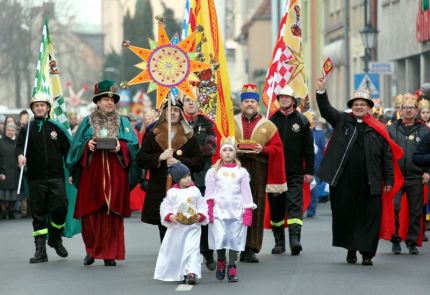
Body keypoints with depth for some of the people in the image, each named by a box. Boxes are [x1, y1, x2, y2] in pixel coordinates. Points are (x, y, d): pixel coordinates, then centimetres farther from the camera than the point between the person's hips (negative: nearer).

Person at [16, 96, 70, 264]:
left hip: (56, 176, 0)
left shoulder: (57, 128, 8)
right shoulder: (26, 129, 9)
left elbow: (67, 149, 8)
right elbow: (19, 146, -3)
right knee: (38, 213, 1)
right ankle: (40, 250, 5)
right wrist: (21, 155, -27)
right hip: (36, 179, 0)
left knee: (60, 208, -10)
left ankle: (55, 238, 16)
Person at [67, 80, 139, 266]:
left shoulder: (123, 123, 10)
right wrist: (87, 145, -12)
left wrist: (121, 147, -14)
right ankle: (91, 250, 13)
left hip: (115, 175, 0)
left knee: (112, 214, -3)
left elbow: (133, 146, 4)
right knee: (91, 213, -3)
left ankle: (110, 254, 2)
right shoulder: (88, 122, 10)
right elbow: (76, 146, 7)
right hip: (92, 174, 0)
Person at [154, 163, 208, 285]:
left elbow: (202, 205, 6)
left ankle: (192, 273, -20)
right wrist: (169, 216, -16)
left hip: (193, 226, -1)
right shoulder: (172, 192, 1)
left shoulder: (195, 191, 3)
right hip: (176, 227, 1)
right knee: (174, 250, 11)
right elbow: (165, 206, 2)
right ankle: (171, 274, 27)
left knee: (192, 249, -14)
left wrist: (201, 216, -11)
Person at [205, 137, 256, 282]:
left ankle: (232, 269, 7)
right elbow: (209, 193, 4)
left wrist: (248, 213, 2)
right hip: (219, 211, -1)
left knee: (235, 240, 0)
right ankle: (221, 262, 17)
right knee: (220, 239, -8)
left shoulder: (241, 172, 9)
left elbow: (246, 193, 8)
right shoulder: (213, 171, 7)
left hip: (236, 212, 1)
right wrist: (209, 210, -5)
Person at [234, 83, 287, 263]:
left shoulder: (267, 125, 10)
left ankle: (251, 248, 0)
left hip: (258, 172, 0)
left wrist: (263, 150, -13)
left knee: (256, 209, -3)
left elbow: (276, 148, 5)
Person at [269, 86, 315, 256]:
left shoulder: (301, 121, 3)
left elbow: (308, 148, 3)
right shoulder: (272, 120, 7)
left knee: (294, 205, -10)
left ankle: (294, 238, -17)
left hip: (295, 173, -2)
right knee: (276, 206, 7)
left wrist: (309, 171, -2)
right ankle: (279, 240, 16)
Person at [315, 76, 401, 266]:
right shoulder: (342, 121, 10)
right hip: (343, 180, 1)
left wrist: (389, 180, 0)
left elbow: (387, 156, 5)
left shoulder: (378, 130, 6)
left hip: (369, 183, -1)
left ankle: (367, 253, 6)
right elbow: (325, 110, 0)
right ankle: (351, 250, 17)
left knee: (369, 217, -1)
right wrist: (321, 90, -15)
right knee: (344, 215, 5)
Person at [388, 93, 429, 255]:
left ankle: (412, 242, 13)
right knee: (394, 208, -7)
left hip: (416, 178, 1)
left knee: (415, 211, 4)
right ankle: (395, 241, 4)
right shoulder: (391, 129, 7)